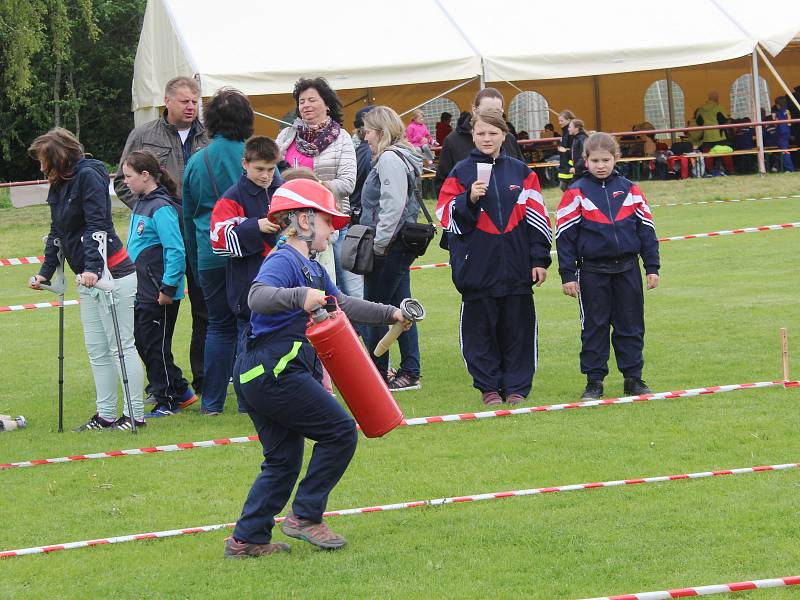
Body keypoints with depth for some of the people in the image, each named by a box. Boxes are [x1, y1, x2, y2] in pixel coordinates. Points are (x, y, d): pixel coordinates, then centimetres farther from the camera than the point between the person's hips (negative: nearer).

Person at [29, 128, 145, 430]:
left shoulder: (88, 176, -13)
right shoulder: (59, 186, 14)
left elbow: (97, 225, -21)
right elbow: (57, 234, 18)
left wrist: (93, 267, -29)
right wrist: (45, 272, 12)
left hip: (111, 273, -9)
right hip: (88, 279, 9)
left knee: (120, 346, -5)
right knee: (97, 349, 10)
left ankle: (134, 415, -1)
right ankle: (105, 414, 15)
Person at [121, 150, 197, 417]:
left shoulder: (161, 208, -18)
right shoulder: (141, 204, 11)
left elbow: (176, 251, -22)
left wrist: (168, 288, -21)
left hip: (160, 295, -9)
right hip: (142, 291, 10)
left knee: (155, 346, 0)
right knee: (142, 342, 14)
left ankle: (167, 402, 12)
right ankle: (180, 391, 23)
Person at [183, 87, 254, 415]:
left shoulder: (196, 162, 5)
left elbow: (188, 218, 13)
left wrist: (195, 263, 21)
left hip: (211, 256, 2)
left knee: (219, 326, 10)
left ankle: (212, 401, 9)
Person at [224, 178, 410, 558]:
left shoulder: (310, 267, 19)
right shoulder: (284, 261, -13)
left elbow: (341, 305, 31)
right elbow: (258, 296, -32)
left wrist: (389, 314, 30)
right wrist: (299, 296, -48)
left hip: (258, 376, 11)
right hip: (275, 373, -11)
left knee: (284, 461, 13)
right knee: (340, 432, -4)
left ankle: (247, 540, 14)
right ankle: (305, 516, -1)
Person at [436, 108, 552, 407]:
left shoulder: (520, 172, 7)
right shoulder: (461, 172, 3)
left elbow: (536, 218, 7)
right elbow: (449, 219, 0)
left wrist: (539, 259, 3)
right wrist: (470, 200, -17)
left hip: (517, 267, 1)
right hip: (477, 267, -1)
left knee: (517, 328, 4)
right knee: (481, 329, 3)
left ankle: (517, 387, 13)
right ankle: (489, 387, 13)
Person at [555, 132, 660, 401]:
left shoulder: (629, 190, 5)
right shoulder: (576, 193, -2)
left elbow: (646, 228, 9)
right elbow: (564, 235, -2)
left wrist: (652, 267, 6)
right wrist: (568, 275, -6)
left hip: (627, 268, 2)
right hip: (592, 271, -2)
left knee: (631, 326, 6)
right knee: (594, 327, 4)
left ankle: (633, 377, 15)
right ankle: (594, 381, 10)